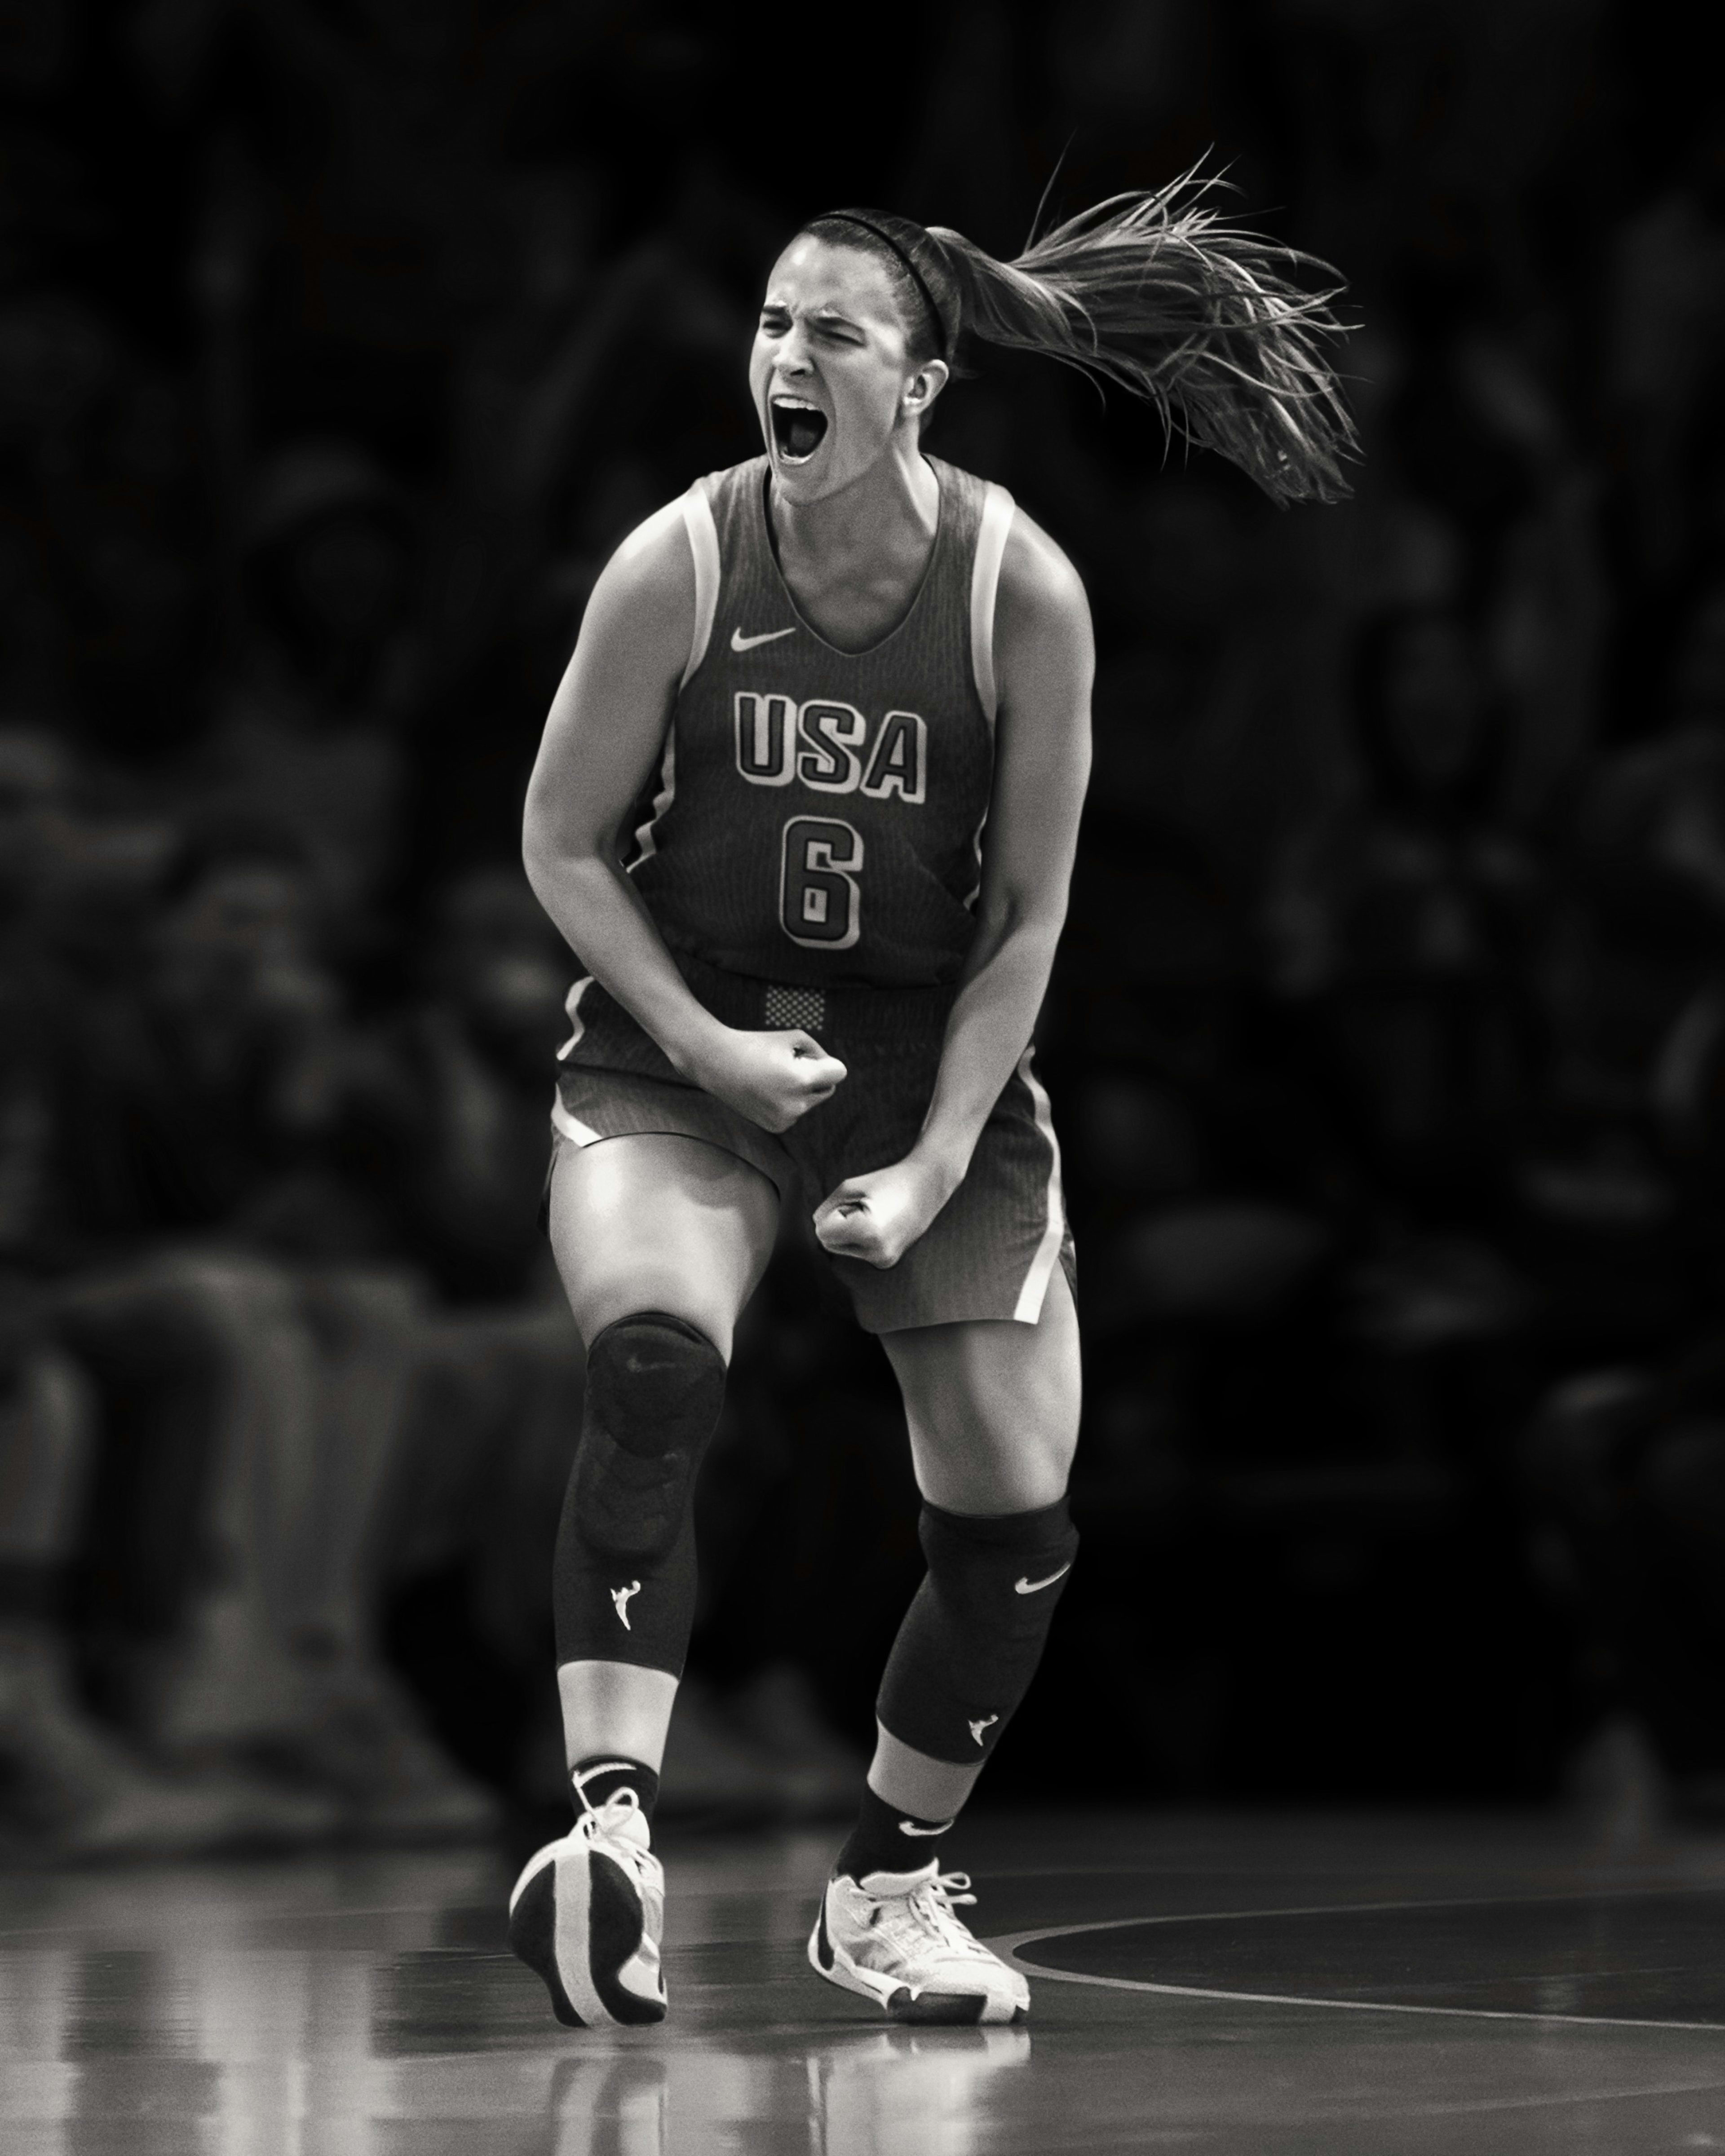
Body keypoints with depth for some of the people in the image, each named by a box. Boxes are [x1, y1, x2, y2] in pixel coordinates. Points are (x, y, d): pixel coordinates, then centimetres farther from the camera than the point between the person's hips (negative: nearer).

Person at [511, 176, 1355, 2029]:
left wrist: (938, 1164, -13)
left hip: (932, 1047, 2)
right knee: (649, 1357, -31)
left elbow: (1027, 914, -6)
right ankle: (611, 1830, -35)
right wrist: (702, 1043, -15)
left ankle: (885, 1885, 23)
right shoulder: (677, 566, -12)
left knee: (1015, 1520, -1)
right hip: (677, 1042, -1)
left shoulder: (1021, 590, -11)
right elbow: (562, 843, -3)